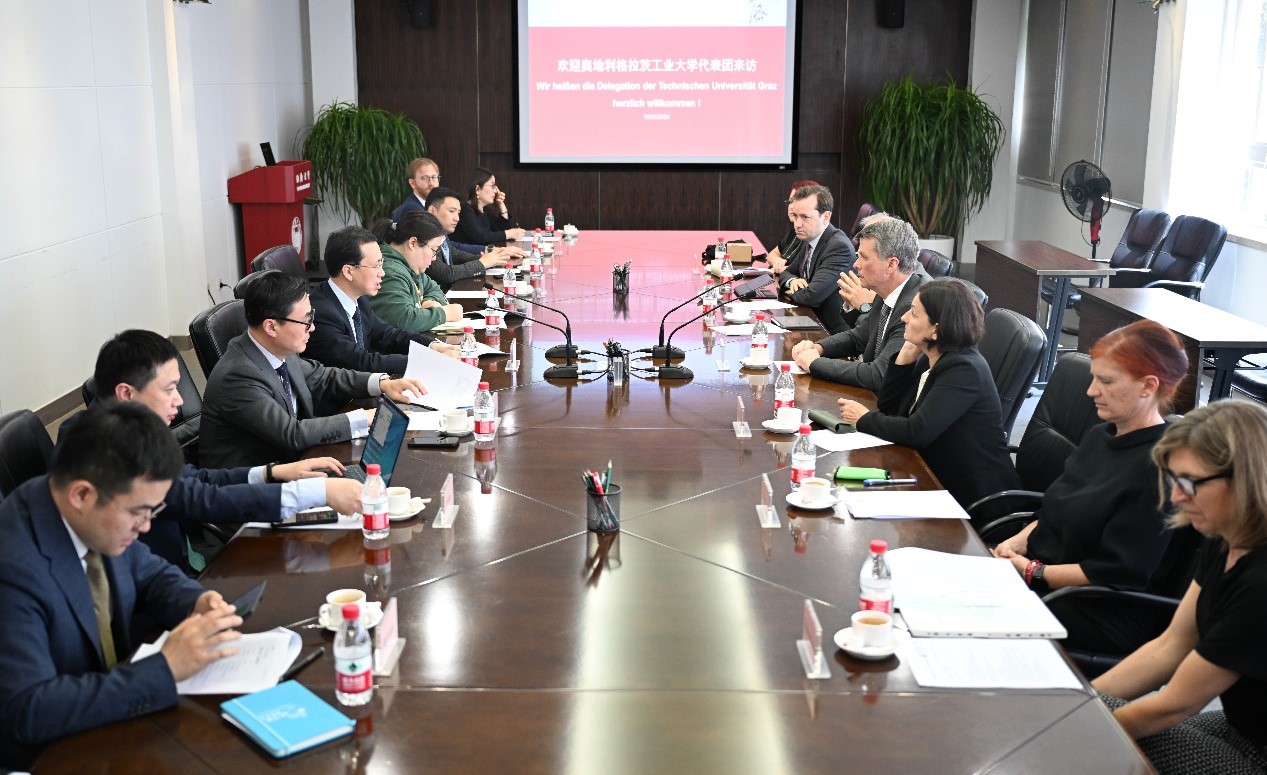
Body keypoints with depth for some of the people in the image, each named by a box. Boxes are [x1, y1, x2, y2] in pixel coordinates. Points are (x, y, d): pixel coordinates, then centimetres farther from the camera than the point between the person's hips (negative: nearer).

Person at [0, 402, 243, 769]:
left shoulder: (102, 519, -8)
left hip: (114, 707, 7)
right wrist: (165, 668, -32)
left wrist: (197, 602, -11)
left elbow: (151, 575, 11)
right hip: (48, 756, -7)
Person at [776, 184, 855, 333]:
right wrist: (792, 281, -5)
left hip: (832, 331, -8)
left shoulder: (839, 247, -21)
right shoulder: (810, 239, 6)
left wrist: (791, 293, -7)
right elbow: (787, 273, 19)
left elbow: (812, 296, -28)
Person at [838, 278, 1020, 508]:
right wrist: (906, 356, -4)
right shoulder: (930, 359, 5)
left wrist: (863, 419, -14)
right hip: (942, 481, 8)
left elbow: (917, 432, -29)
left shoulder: (964, 370, -22)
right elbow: (888, 407, 7)